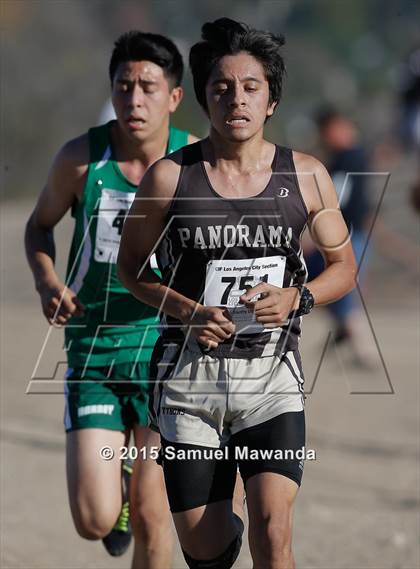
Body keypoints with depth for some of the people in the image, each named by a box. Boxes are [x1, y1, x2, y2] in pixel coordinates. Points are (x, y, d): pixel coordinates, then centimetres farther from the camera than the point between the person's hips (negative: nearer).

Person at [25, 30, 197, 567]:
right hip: (93, 348, 0)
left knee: (150, 515, -1)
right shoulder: (81, 158, -7)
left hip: (166, 348, 0)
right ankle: (114, 472, 29)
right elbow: (39, 225, 11)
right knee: (94, 521, -8)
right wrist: (48, 282, -8)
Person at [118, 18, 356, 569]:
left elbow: (344, 268, 11)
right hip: (191, 373, 0)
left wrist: (297, 298, -9)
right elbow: (131, 266, 7)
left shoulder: (306, 176, 1)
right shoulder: (169, 177, -3)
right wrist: (187, 310, -11)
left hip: (271, 372, 0)